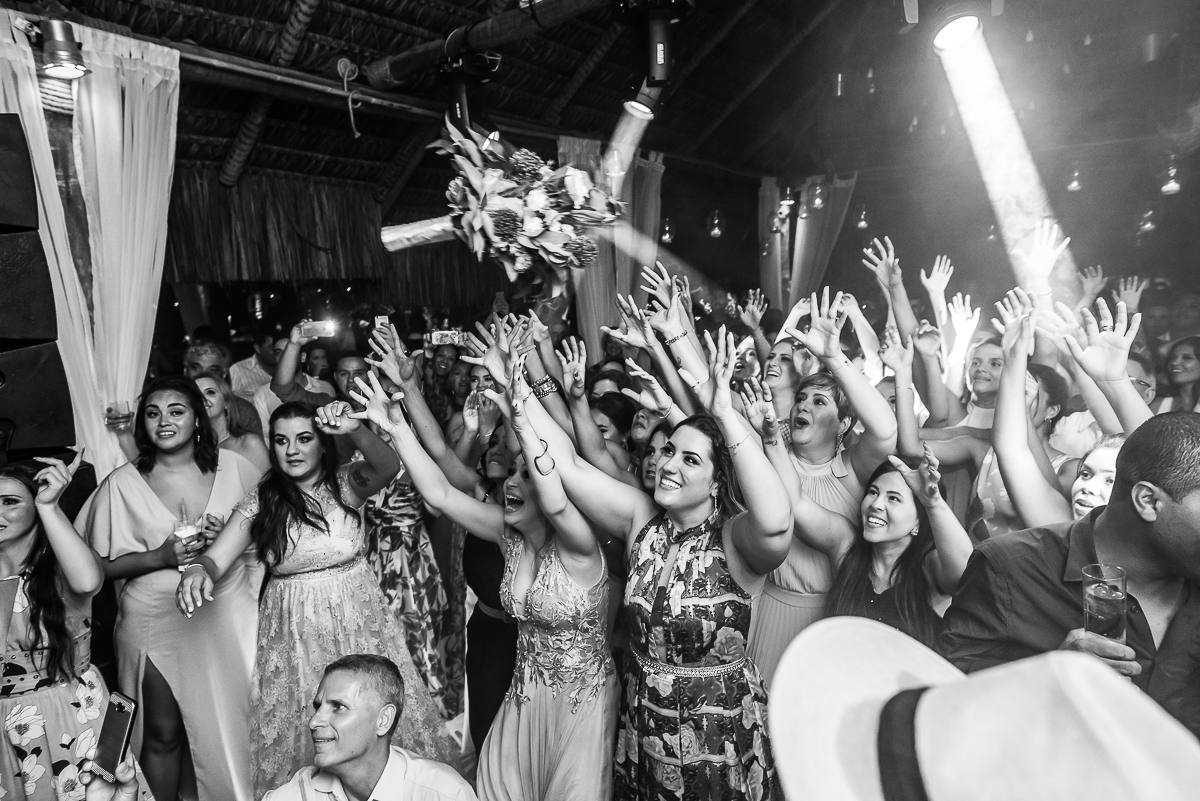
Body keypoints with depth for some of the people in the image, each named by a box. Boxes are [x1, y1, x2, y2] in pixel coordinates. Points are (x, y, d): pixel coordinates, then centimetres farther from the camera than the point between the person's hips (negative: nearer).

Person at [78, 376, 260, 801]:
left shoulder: (232, 465, -3)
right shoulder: (121, 484, -3)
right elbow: (100, 565, -1)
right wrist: (159, 557, -16)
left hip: (228, 615, 1)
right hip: (157, 622, 0)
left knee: (237, 724, 10)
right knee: (163, 734, 11)